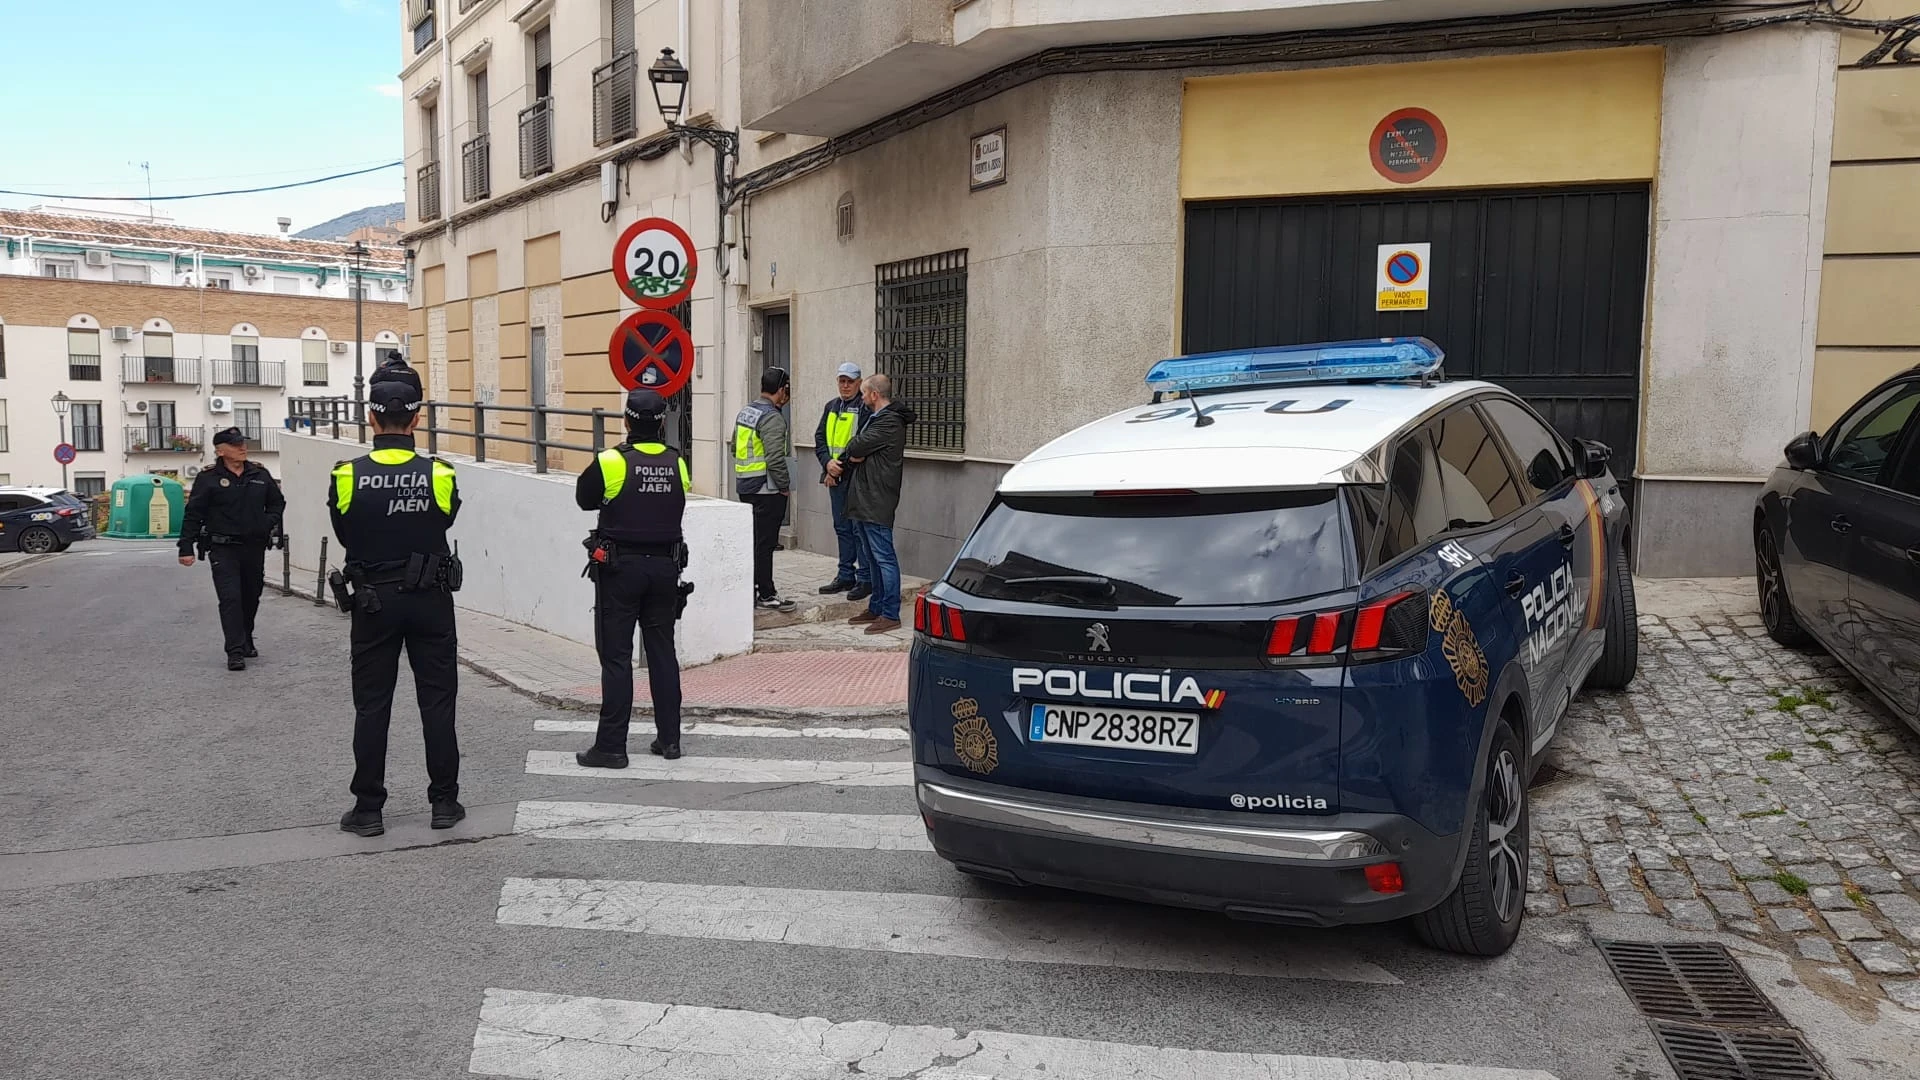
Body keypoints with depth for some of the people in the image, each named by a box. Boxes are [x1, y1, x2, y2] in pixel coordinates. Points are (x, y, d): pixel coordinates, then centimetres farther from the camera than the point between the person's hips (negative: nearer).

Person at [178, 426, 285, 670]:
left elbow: (277, 501, 21)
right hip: (223, 549, -4)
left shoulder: (260, 474, 8)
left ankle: (246, 641, 31)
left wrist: (269, 522, 3)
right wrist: (186, 547, -7)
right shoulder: (208, 479, -4)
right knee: (230, 598, -12)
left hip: (255, 547, 4)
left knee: (251, 597, 14)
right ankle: (235, 652, -13)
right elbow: (193, 514, -3)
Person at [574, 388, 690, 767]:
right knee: (662, 652, 13)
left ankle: (611, 746, 3)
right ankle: (669, 739, 19)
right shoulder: (678, 464, 1)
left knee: (616, 657, 0)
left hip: (620, 568, -4)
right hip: (665, 566, 4)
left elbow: (584, 499, 3)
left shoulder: (611, 462, -11)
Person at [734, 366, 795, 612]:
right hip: (766, 489, -9)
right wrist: (784, 486, -12)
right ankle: (766, 594, 3)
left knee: (750, 540, 15)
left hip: (745, 486, 9)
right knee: (764, 543, -3)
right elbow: (775, 458, -23)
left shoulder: (745, 412, 11)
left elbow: (736, 447, 20)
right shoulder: (773, 418, -17)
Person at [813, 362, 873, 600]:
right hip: (835, 479, 7)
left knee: (860, 528, -5)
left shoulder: (866, 408, -8)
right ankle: (846, 576, 22)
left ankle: (866, 579, 1)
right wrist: (828, 464, -4)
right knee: (842, 528, 13)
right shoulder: (831, 407, 16)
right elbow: (820, 438, 12)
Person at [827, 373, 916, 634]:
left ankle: (891, 615, -5)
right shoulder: (877, 419, 19)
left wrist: (845, 457, 2)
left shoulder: (890, 422, -15)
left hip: (877, 502, -11)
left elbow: (857, 447, -21)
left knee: (884, 558, -7)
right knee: (875, 557, 16)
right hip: (864, 500, 11)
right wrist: (835, 464, -6)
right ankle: (876, 608, 25)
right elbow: (856, 451, 13)